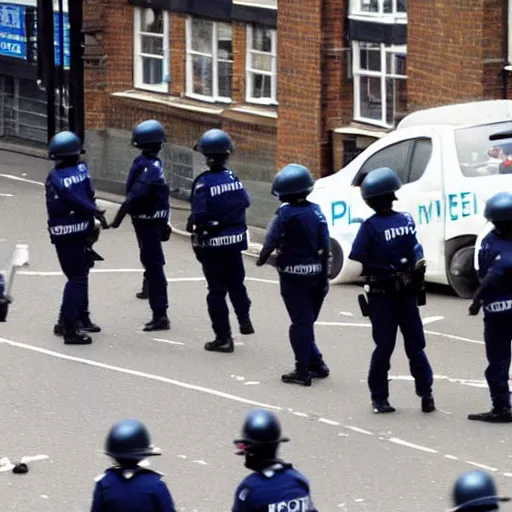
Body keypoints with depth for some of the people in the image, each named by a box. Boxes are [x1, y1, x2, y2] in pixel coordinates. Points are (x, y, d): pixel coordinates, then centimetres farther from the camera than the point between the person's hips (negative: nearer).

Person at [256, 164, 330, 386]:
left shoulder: (284, 214, -14)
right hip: (315, 273, 5)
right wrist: (324, 276, 7)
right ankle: (315, 364, 19)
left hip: (293, 274, -5)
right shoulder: (315, 212, 1)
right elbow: (325, 247, 2)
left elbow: (271, 241, -13)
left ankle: (303, 370, -1)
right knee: (307, 320, 17)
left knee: (301, 322, -2)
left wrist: (262, 258, 8)